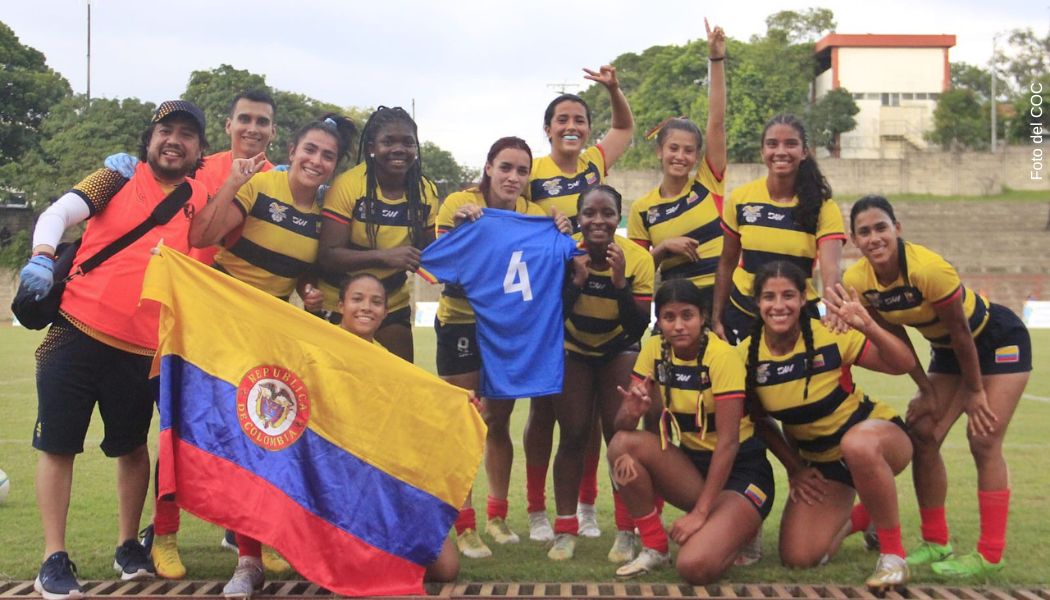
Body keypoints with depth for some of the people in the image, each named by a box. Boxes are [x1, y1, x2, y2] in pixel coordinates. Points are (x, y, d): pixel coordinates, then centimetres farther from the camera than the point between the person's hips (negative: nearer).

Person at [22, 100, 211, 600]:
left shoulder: (204, 202, 7)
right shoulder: (117, 180, 1)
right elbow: (58, 213, -10)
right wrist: (42, 256, -29)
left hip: (141, 348, 2)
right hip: (77, 332, -2)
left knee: (132, 447, 12)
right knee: (58, 445, 1)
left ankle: (128, 547, 28)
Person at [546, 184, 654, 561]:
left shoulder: (638, 259, -23)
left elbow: (638, 328, -23)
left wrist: (620, 282, -35)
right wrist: (576, 280, -33)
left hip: (618, 349, 0)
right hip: (573, 349, 0)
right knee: (573, 435, -6)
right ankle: (565, 530, 3)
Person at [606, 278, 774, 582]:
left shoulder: (722, 356, -20)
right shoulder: (654, 349, -4)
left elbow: (728, 442, -21)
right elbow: (622, 425, -6)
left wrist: (700, 512, -24)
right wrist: (632, 411, -31)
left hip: (740, 471, -5)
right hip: (692, 463, 5)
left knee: (695, 566, -28)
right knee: (623, 444, -22)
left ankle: (741, 529, 7)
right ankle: (654, 548, -5)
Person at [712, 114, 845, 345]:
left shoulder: (823, 206, -10)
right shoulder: (740, 198, -4)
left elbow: (830, 268, -23)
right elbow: (727, 262, 6)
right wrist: (717, 318, 6)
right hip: (742, 314, 2)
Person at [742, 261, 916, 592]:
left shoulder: (830, 337, -20)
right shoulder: (746, 356, -11)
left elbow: (904, 364, -21)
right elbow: (759, 420, 5)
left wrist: (868, 326, -36)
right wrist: (795, 468, 1)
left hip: (876, 434, -4)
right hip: (820, 461, 4)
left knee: (856, 445, -43)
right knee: (797, 557, -9)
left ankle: (893, 553, -20)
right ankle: (858, 518, 26)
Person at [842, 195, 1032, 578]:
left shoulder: (928, 268, -36)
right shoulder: (856, 282, -17)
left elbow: (961, 332, -24)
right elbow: (894, 338, -3)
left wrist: (975, 391, -14)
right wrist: (926, 389, -3)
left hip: (999, 341, -6)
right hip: (947, 349, 6)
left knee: (983, 440, -12)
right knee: (923, 434, -1)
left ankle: (990, 554, -5)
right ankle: (936, 542, 11)